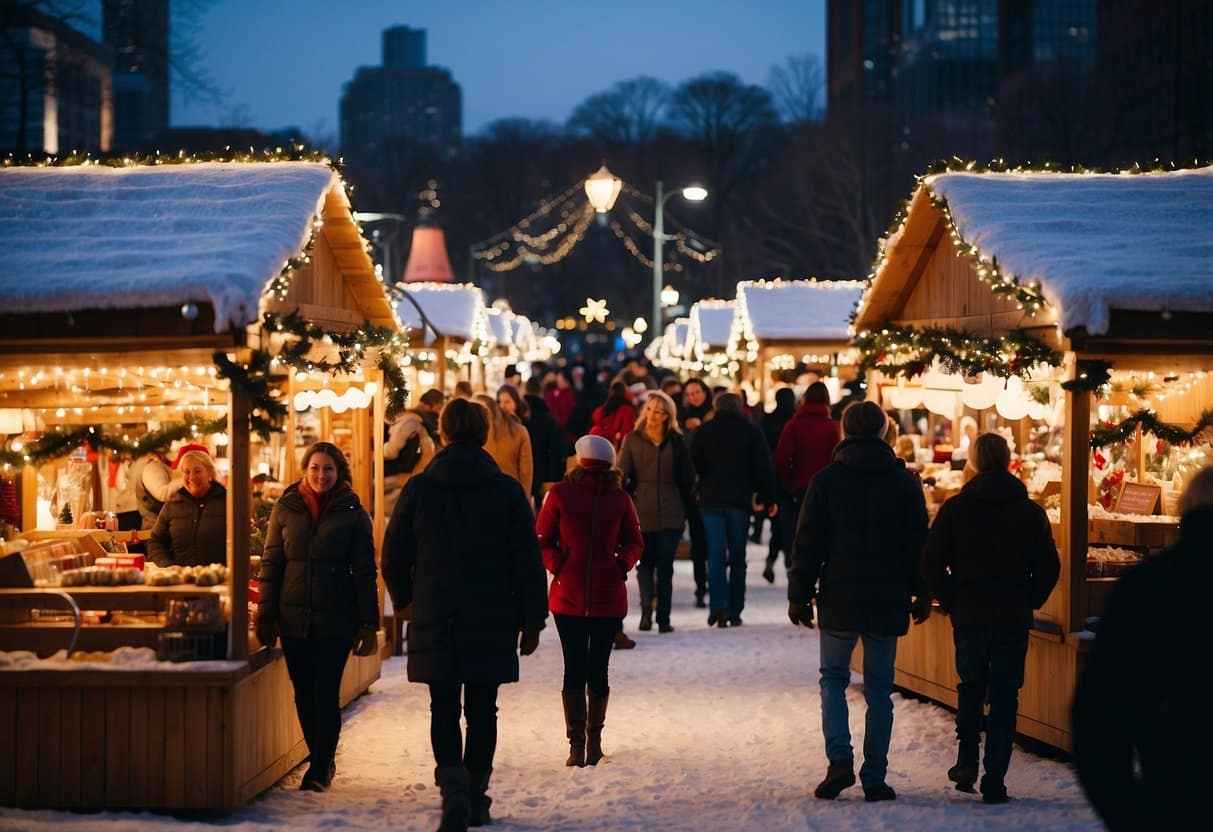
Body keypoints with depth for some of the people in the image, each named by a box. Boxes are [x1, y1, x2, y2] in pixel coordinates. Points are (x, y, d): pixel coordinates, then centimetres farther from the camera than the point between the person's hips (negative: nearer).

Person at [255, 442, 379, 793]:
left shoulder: (352, 513, 0)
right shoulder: (286, 508, 5)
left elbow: (364, 572, 0)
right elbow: (270, 563, 6)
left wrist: (368, 624, -4)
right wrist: (266, 616, 0)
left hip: (335, 619, -3)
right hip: (294, 618, 3)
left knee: (326, 693, -4)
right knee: (304, 694, 8)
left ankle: (321, 767, 4)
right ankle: (322, 760, 22)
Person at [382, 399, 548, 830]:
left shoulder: (419, 488, -1)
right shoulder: (507, 490, -2)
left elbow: (394, 556, 4)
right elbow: (528, 560, -2)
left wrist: (405, 600, 21)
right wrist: (532, 619, 4)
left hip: (434, 621, 0)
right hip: (491, 621, 0)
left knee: (444, 709, 4)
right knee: (482, 710, 9)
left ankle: (453, 785, -16)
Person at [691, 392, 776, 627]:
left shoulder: (703, 431, 4)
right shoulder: (752, 431, 2)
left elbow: (693, 466, 4)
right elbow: (763, 468, -1)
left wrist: (692, 496, 13)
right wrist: (767, 498, 5)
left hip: (711, 501, 0)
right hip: (740, 501, 0)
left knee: (716, 553, -1)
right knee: (737, 555, 7)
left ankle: (718, 604, -20)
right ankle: (735, 612, 7)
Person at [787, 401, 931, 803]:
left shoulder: (826, 480, -4)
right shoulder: (905, 482, 0)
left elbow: (808, 544, -4)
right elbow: (918, 544, 4)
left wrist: (799, 595, 3)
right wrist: (921, 595, 13)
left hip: (839, 601, -1)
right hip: (888, 603, 1)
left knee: (833, 678, 13)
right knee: (879, 688, 8)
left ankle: (840, 758, -6)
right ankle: (875, 778, 7)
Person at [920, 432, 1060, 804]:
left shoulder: (955, 508, -3)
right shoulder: (1031, 512, -1)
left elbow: (932, 564, -5)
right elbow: (1049, 567, -1)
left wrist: (951, 601, 7)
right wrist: (1029, 602, 12)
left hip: (968, 615, 0)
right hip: (1014, 617, 0)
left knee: (970, 686, 21)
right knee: (1004, 696, 3)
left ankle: (967, 761, 13)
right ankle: (994, 781, -2)